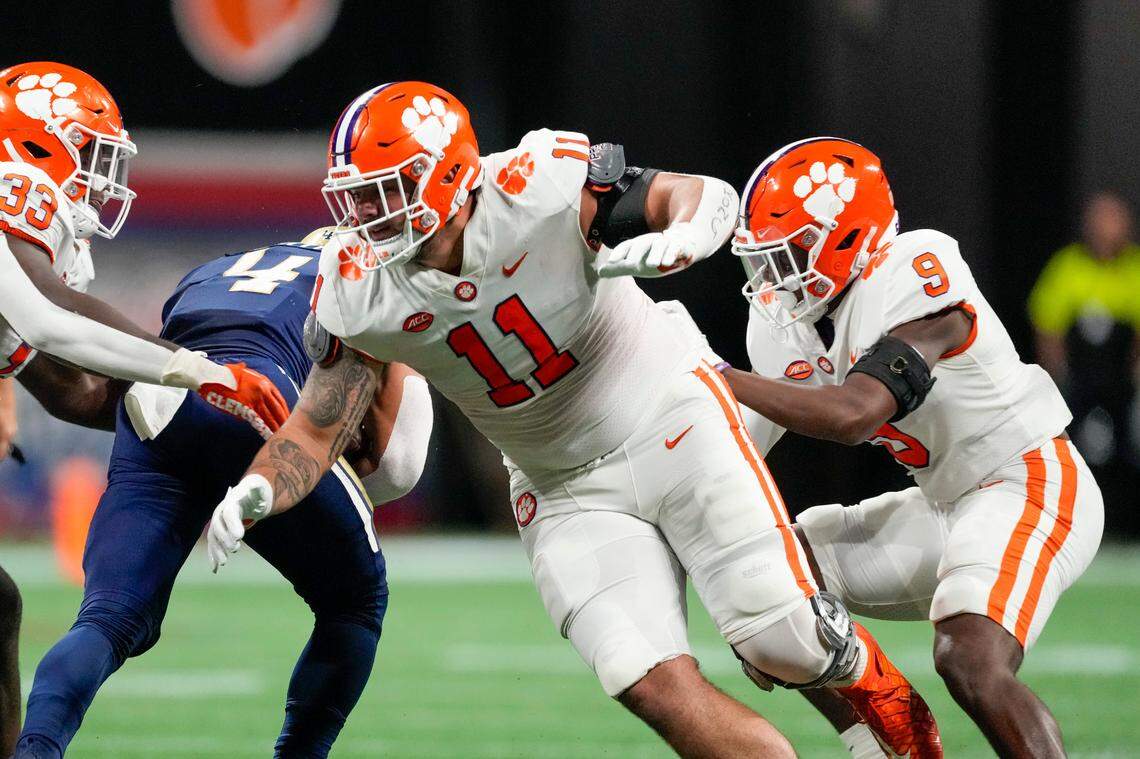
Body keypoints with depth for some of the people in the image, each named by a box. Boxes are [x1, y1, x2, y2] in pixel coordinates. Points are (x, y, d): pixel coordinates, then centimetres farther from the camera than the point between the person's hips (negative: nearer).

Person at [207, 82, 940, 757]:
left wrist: (677, 241, -41)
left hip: (672, 423, -3)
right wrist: (256, 492, -25)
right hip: (567, 494, 3)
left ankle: (887, 697, 25)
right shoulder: (359, 292, -13)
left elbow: (708, 197, -17)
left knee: (784, 645, -8)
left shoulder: (536, 190, -25)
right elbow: (317, 430, -5)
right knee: (658, 688, -13)